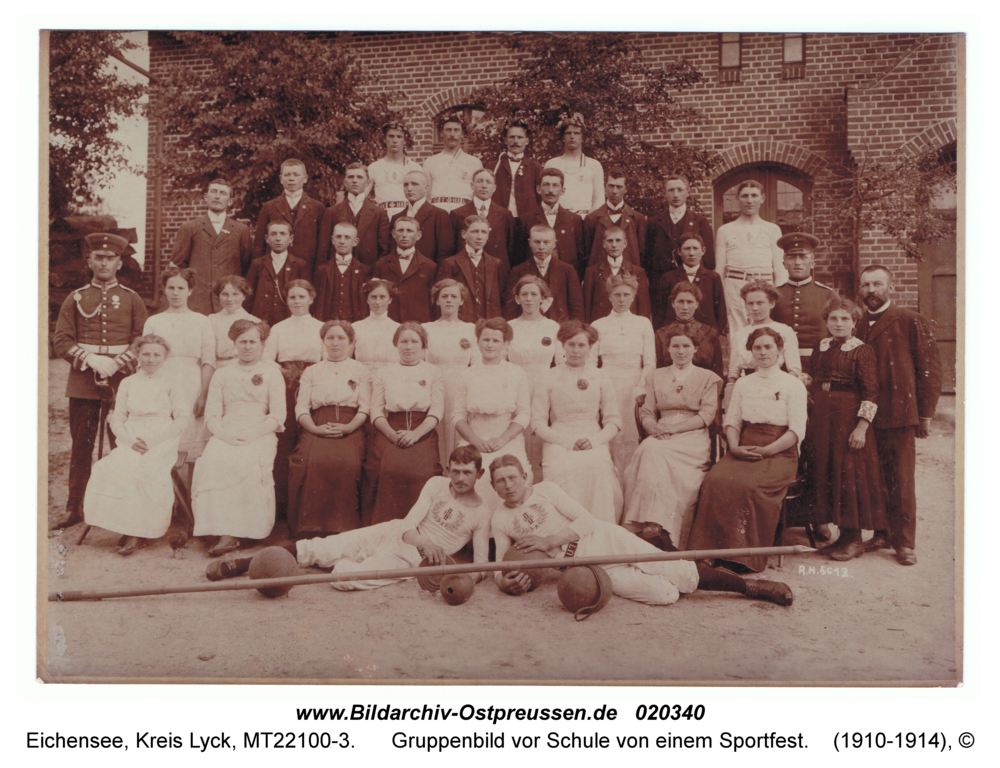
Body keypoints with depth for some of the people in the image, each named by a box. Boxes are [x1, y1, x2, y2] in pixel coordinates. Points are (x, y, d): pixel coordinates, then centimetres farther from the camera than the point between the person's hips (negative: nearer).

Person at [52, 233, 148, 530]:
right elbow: (61, 340, 4)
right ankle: (75, 508, 15)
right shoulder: (75, 299, 9)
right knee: (81, 446, 5)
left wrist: (117, 363, -12)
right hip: (82, 382, 1)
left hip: (122, 381, -1)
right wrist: (90, 359, -12)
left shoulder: (132, 299, 7)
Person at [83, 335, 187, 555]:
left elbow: (182, 419, 0)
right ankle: (128, 528, -17)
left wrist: (152, 440, -10)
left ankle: (137, 533, -21)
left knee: (147, 469, -32)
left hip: (162, 444, -3)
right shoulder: (128, 383, 15)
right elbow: (116, 419, 12)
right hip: (131, 441, 3)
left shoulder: (170, 384, 7)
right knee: (114, 468, -28)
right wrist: (131, 440, -8)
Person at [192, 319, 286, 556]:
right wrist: (223, 433, -9)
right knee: (213, 461, -31)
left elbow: (278, 416, 4)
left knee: (251, 463, -35)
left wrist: (251, 434, -11)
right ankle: (225, 534, -35)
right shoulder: (222, 375, 23)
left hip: (260, 436, -2)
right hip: (226, 436, 2)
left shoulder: (271, 372, 15)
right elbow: (211, 415, 12)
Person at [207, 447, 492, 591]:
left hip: (409, 558, -3)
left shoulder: (481, 514, 2)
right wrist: (424, 544, -23)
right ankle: (239, 563, -6)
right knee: (318, 549, -15)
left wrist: (470, 577, -25)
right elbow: (408, 526, -2)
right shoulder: (436, 484, 7)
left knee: (345, 579, -28)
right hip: (389, 531, 3)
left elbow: (482, 563, -2)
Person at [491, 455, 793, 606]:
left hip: (604, 540, 0)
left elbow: (587, 520, -3)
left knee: (681, 575, -16)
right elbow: (500, 564, 6)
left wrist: (549, 541, -15)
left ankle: (750, 585, 0)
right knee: (663, 595, -23)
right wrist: (505, 582, -18)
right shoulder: (500, 520, 9)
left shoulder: (545, 490, 3)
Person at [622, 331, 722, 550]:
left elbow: (707, 415, 0)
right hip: (661, 440, 3)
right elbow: (647, 413, 15)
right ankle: (655, 522, -38)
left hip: (693, 438, -3)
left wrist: (673, 428, -13)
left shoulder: (707, 378, 13)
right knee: (649, 449, -34)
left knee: (655, 452, -34)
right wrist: (654, 428, -10)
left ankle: (656, 523, -38)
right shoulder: (655, 376, 22)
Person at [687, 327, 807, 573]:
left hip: (779, 453, -3)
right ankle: (712, 551, -25)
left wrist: (765, 450, -15)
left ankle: (747, 555, -24)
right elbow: (731, 420, 15)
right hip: (744, 450, 4)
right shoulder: (743, 384, 21)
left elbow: (797, 431, -2)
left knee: (749, 485, -34)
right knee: (715, 480, -28)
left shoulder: (793, 384, 7)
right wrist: (735, 446, -7)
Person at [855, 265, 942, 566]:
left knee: (901, 481, -1)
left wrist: (925, 413, -4)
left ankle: (904, 543, 8)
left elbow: (930, 368, 0)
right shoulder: (857, 326, 14)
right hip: (865, 416, 4)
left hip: (899, 415, -4)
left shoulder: (911, 322, 1)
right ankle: (882, 534, 19)